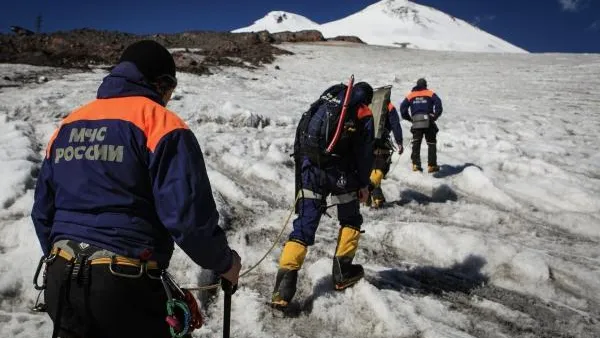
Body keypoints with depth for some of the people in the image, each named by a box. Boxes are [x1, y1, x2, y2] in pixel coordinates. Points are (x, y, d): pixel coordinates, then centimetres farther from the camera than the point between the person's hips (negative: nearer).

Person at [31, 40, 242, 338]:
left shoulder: (68, 126, 10)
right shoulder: (161, 124, -10)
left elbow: (43, 210, 17)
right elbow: (188, 214, -18)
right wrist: (224, 262, -2)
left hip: (61, 282, 6)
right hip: (124, 285, -6)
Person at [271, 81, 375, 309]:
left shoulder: (322, 105, 18)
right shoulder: (364, 116, 5)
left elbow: (303, 139, 16)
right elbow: (364, 153, 0)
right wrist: (364, 184, 8)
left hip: (312, 172, 3)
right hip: (341, 175, -3)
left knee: (304, 226, 3)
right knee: (351, 221, 22)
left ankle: (284, 285, -6)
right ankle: (342, 273, 25)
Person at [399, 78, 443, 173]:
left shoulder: (410, 95, 12)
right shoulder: (431, 94, 6)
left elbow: (402, 107, 5)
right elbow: (438, 103, -8)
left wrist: (409, 118, 11)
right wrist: (435, 116, 0)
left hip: (416, 123, 2)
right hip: (428, 122, -1)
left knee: (416, 144, 9)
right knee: (431, 143, 7)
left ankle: (416, 164, 0)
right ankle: (431, 165, 4)